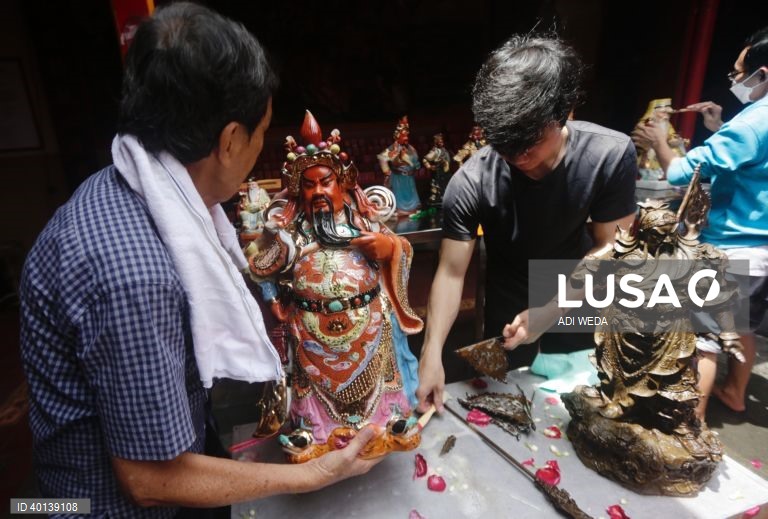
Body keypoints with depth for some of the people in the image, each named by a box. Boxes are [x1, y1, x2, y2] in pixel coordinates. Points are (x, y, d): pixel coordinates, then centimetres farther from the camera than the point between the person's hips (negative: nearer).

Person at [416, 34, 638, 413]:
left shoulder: (611, 155, -27)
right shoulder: (470, 182, -31)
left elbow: (611, 248, -19)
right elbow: (451, 272, -26)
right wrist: (431, 353, -34)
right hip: (508, 310, -1)